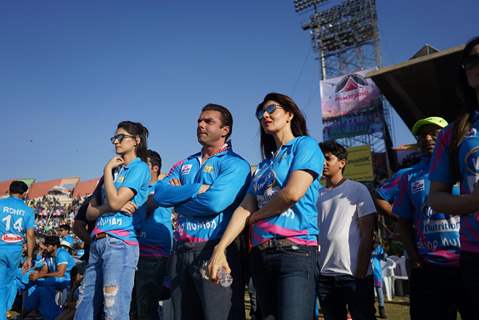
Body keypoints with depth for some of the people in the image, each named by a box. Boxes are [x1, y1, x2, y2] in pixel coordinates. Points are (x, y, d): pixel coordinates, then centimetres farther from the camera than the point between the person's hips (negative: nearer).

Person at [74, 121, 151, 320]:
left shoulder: (139, 168, 0)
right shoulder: (112, 170, 20)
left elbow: (115, 201, -14)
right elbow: (90, 212, 15)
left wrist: (108, 170, -2)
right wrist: (109, 207, -6)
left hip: (120, 243, -8)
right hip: (98, 243, 8)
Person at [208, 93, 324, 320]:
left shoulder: (305, 145, 2)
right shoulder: (264, 164, 20)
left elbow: (292, 193, -14)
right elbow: (244, 208, 9)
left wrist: (255, 216, 2)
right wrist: (220, 248, -3)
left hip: (295, 249, -7)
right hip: (260, 253, 7)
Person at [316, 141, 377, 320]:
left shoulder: (357, 189, 0)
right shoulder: (317, 195, 10)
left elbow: (367, 235, -5)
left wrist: (361, 273, -10)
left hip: (354, 274, -4)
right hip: (324, 275, 4)